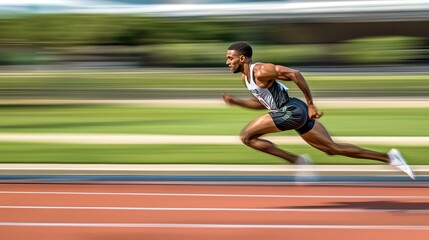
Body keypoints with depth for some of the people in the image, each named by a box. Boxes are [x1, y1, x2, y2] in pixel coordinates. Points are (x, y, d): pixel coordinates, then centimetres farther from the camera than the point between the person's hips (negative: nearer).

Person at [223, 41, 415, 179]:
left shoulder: (260, 71, -13)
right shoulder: (246, 77, 17)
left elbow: (294, 74, -20)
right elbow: (261, 103, 29)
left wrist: (311, 105, -19)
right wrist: (235, 102, 17)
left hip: (292, 111, -10)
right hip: (294, 113, 10)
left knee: (247, 136, -7)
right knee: (333, 148, 9)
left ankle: (297, 161, -6)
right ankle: (388, 157, 7)